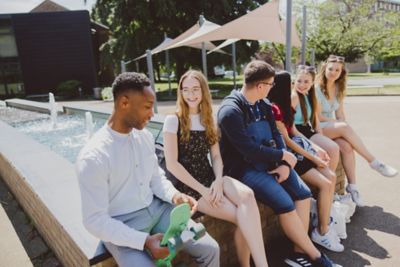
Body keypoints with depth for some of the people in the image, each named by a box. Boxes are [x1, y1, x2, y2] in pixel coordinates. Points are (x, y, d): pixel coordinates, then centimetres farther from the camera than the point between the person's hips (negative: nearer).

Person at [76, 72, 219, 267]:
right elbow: (95, 221, -17)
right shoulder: (93, 157, -21)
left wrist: (175, 195, -10)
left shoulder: (145, 136, -1)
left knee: (210, 249, -3)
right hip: (121, 225, -5)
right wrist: (145, 241, -25)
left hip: (156, 208, 5)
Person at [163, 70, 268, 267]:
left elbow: (216, 157, 9)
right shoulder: (173, 120, -5)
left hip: (210, 177, 5)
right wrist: (202, 190, -15)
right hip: (188, 185, -4)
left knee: (246, 195, -26)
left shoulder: (208, 119, 12)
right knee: (242, 217, -21)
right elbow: (172, 164, -11)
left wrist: (218, 180, -11)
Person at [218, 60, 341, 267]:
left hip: (269, 162, 8)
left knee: (303, 193, -4)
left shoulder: (263, 105, 8)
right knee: (285, 204, -19)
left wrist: (285, 164, -7)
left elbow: (276, 135, 9)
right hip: (244, 168, -8)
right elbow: (250, 150, -24)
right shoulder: (230, 111, -19)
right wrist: (284, 155, -11)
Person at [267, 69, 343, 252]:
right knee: (325, 184, -14)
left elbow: (294, 132, 15)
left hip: (295, 149, 10)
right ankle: (322, 232, 2)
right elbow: (286, 140, -18)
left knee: (332, 177, 2)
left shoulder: (284, 106, 13)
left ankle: (325, 222, 12)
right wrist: (312, 158, -12)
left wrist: (317, 149, 7)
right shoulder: (274, 108, -17)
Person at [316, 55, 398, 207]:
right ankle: (374, 162, -21)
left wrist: (343, 126, -11)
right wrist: (343, 126, -9)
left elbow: (340, 114, 8)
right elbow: (318, 116, -12)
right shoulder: (316, 88, -9)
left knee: (347, 146, -26)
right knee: (345, 127, -31)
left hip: (334, 128, 5)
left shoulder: (338, 89, 12)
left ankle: (352, 186, -19)